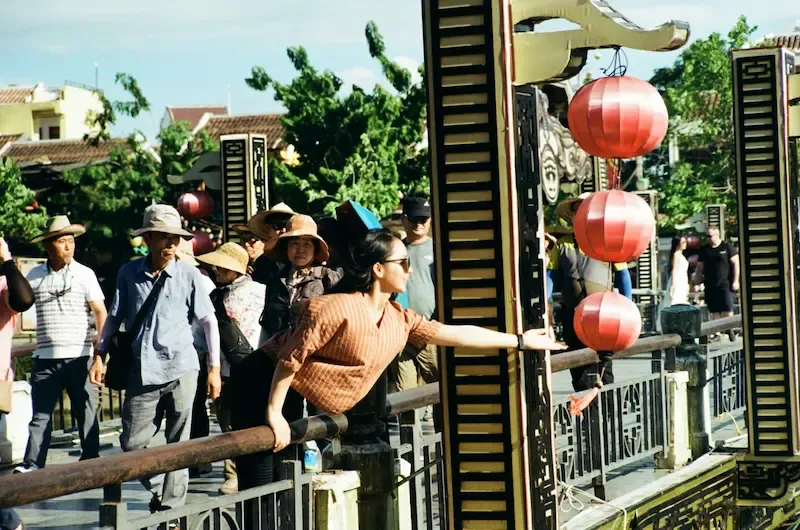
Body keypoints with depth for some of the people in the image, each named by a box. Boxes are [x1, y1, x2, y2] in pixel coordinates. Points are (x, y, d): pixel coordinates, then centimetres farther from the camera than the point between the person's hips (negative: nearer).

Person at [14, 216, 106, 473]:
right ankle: (32, 464, 1)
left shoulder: (84, 274, 1)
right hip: (45, 357, 2)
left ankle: (90, 460, 12)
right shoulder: (35, 276, 8)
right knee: (40, 414, 0)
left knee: (86, 412, 4)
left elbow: (100, 311, -1)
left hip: (79, 356, -2)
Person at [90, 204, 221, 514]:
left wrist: (214, 368, 1)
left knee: (178, 444, 3)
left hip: (180, 369, -2)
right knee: (131, 442, 5)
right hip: (142, 372, 2)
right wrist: (100, 355, 8)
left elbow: (209, 320, 3)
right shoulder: (129, 273, 3)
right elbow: (115, 316, 14)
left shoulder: (188, 274, -2)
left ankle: (171, 506, 12)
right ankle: (157, 488, 28)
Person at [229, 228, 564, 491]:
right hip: (266, 386, -8)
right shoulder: (340, 309, -25)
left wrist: (520, 341, 10)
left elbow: (454, 334, 7)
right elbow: (291, 356, -22)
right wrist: (274, 414, -21)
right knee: (258, 490, -10)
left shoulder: (399, 320, 1)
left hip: (296, 397, 8)